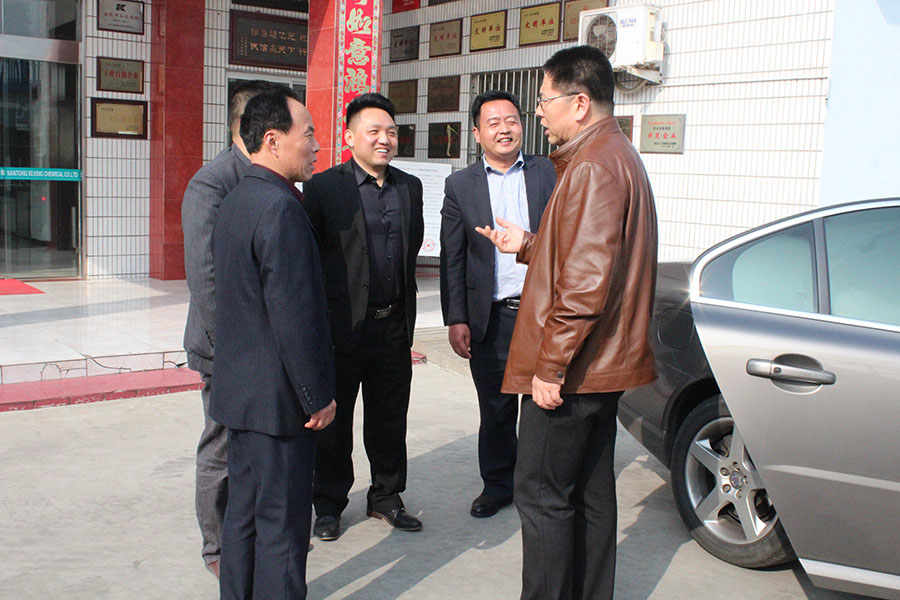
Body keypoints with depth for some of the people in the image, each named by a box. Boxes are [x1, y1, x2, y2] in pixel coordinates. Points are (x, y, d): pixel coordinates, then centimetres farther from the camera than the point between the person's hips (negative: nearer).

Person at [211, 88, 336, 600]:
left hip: (241, 388, 10)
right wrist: (318, 396, -15)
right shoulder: (280, 207, -20)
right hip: (277, 396, -10)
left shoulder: (236, 201, 11)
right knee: (282, 521, 2)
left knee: (245, 509, 19)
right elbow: (295, 314, -23)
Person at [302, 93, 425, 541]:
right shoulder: (323, 188, -7)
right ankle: (328, 505, 26)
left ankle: (386, 496, 32)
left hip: (394, 326, 4)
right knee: (333, 422, 10)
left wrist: (405, 313, 12)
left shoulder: (410, 187, 8)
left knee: (390, 419, 15)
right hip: (341, 327, -4)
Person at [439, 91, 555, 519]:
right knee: (495, 411, 10)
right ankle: (498, 485, 28)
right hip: (491, 318, 0)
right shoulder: (460, 185, 5)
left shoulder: (550, 174, 4)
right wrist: (456, 319, -2)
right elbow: (451, 259, 4)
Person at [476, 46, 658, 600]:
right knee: (590, 492, 17)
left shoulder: (592, 167, -18)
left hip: (570, 369, -11)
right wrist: (527, 245, 15)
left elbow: (586, 283, -25)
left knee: (542, 496, 0)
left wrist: (550, 365, -21)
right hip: (603, 365, 11)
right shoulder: (620, 156, 16)